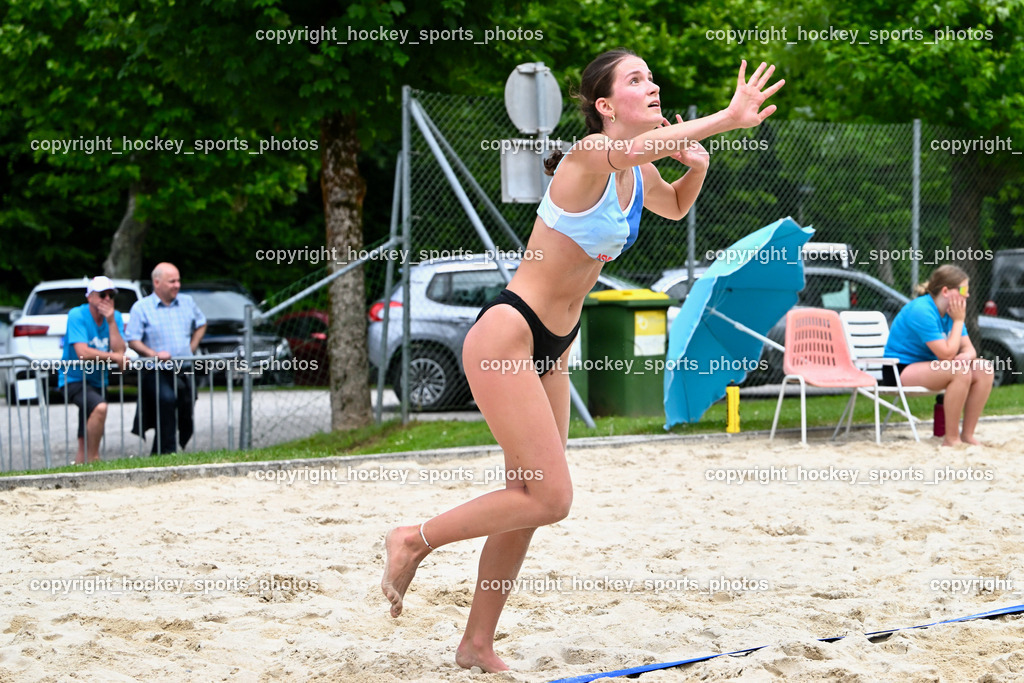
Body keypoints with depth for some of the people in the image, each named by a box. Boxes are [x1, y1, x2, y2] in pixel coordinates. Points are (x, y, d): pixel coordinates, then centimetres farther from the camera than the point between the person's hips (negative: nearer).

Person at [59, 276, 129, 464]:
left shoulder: (115, 317, 1)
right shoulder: (77, 315, -15)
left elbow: (119, 351, -12)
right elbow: (82, 352, -25)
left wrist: (111, 321, -18)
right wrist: (113, 357, -18)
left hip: (97, 381, 7)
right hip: (74, 378, -7)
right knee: (100, 407, -33)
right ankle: (94, 460, -25)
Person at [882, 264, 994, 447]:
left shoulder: (952, 311, 4)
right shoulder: (922, 311, -24)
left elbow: (969, 349, 3)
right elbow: (946, 354, -27)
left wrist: (966, 356, -22)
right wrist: (958, 321, -18)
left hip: (927, 366, 9)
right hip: (900, 370, -9)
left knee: (984, 369, -8)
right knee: (959, 371, -32)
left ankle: (967, 435, -6)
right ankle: (951, 439, -26)